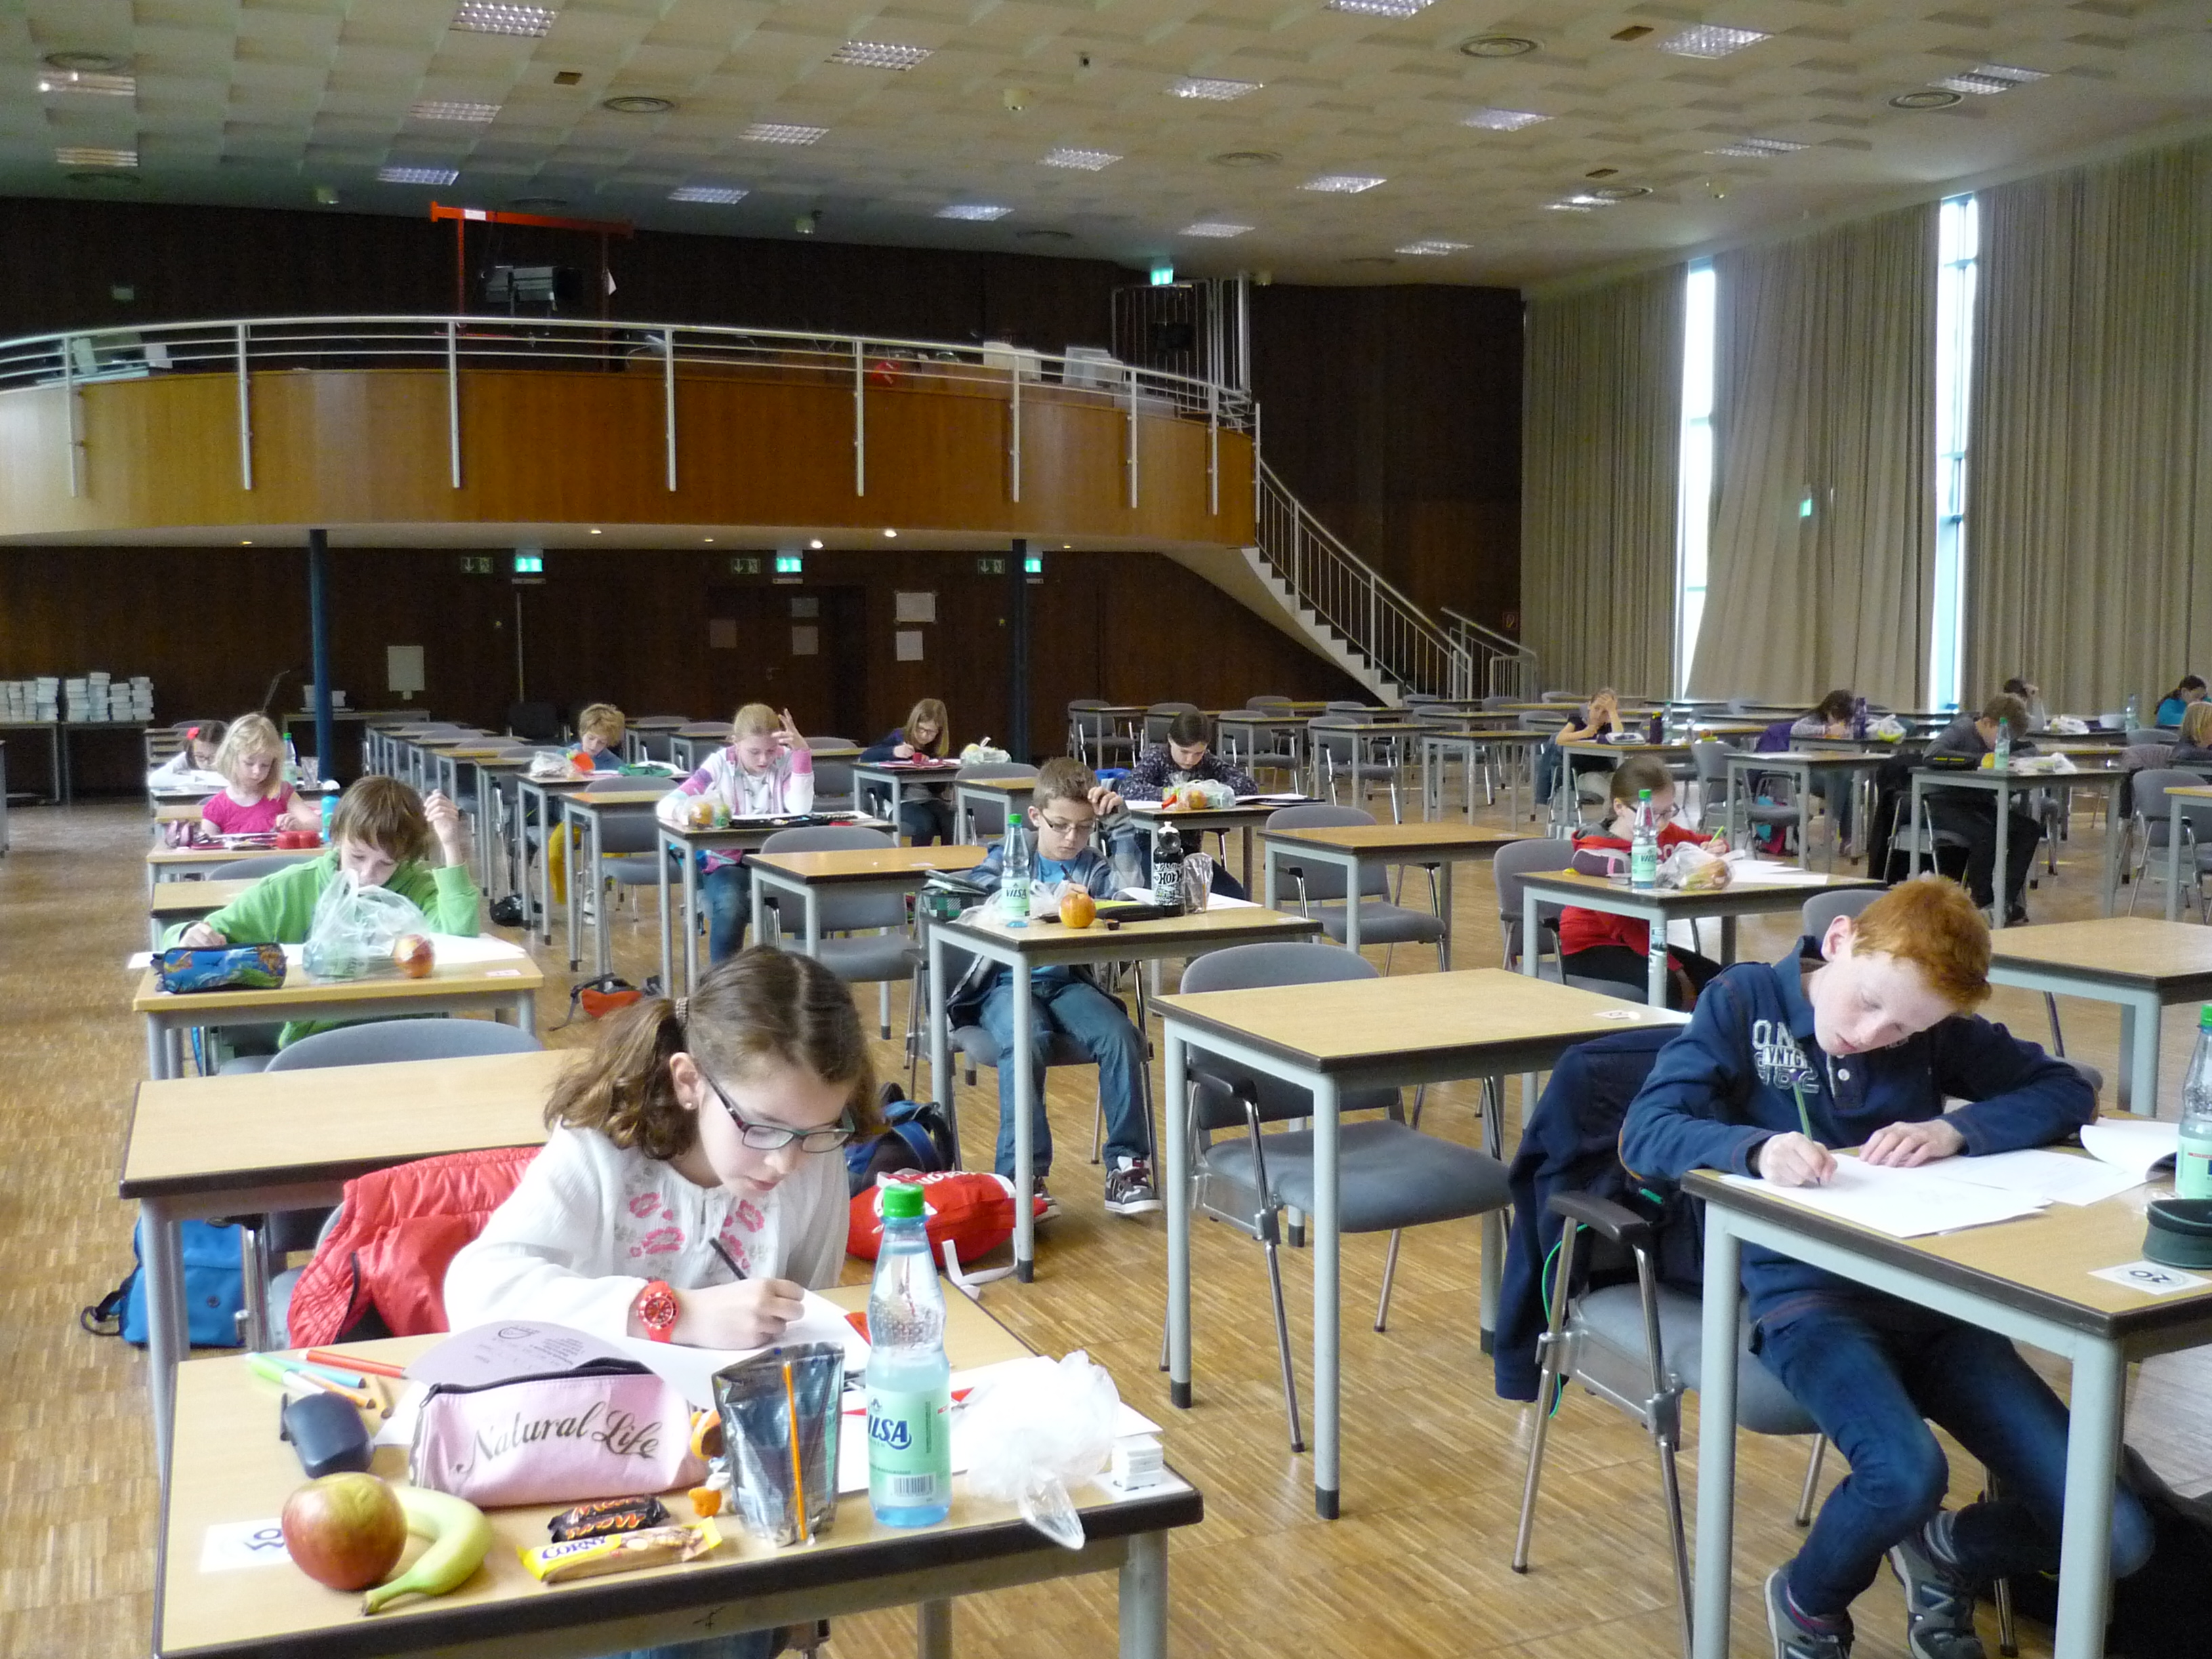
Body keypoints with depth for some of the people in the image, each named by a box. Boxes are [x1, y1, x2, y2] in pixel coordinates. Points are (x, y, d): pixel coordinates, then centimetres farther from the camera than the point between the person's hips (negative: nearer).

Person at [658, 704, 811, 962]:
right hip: (728, 862, -1)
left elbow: (801, 809, -16)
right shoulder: (721, 765, -2)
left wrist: (802, 751, -21)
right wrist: (687, 811, -32)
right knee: (730, 906, -36)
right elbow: (666, 805, -8)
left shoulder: (785, 761, 1)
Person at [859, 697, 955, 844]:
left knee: (951, 822, -27)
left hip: (929, 800, 3)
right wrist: (893, 752, -24)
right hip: (899, 800, -3)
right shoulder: (898, 737, 3)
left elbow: (940, 788, 6)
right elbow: (865, 756, -9)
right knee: (925, 822, -32)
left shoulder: (938, 748, 11)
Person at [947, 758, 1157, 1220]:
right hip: (1007, 981, -2)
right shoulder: (1010, 856, 8)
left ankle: (1127, 1164, -16)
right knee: (1025, 1041, -34)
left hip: (1068, 980, 3)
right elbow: (974, 892, -13)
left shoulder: (1094, 866, 12)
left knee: (1121, 1036, -25)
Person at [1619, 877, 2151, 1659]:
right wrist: (1756, 1147, -29)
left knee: (2115, 1540, -9)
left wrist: (1954, 1131, -9)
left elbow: (2068, 1091, 10)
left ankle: (1947, 1552, 26)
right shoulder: (1743, 1001, -1)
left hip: (1933, 1295, 4)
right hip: (1803, 1292, -4)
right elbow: (1645, 1134, -8)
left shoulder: (1937, 1031, 8)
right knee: (1907, 1474, -33)